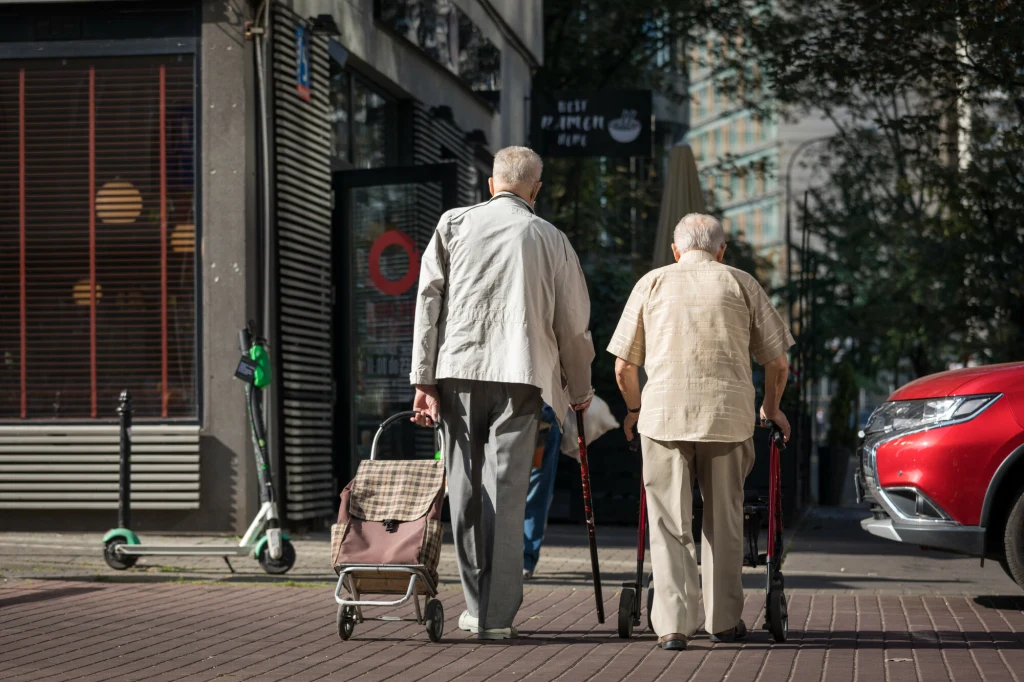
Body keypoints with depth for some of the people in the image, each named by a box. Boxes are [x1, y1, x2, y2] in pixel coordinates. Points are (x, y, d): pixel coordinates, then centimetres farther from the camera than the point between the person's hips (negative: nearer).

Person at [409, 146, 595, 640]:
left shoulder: (454, 224, 9)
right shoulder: (551, 239, 8)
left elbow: (429, 302, 2)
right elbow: (573, 322, 11)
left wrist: (424, 380, 2)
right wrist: (579, 389, 24)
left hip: (458, 369, 1)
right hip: (520, 375, -1)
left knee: (466, 490, 8)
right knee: (506, 492, -1)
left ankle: (477, 607, 13)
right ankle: (497, 615, -2)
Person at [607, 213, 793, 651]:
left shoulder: (652, 283, 13)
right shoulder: (742, 284, 12)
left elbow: (623, 365, 11)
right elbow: (777, 363, 10)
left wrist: (634, 409, 29)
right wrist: (771, 409, 28)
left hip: (663, 413, 0)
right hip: (729, 416, 0)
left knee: (670, 523, 3)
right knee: (724, 521, 13)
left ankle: (673, 624, -4)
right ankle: (724, 621, 19)